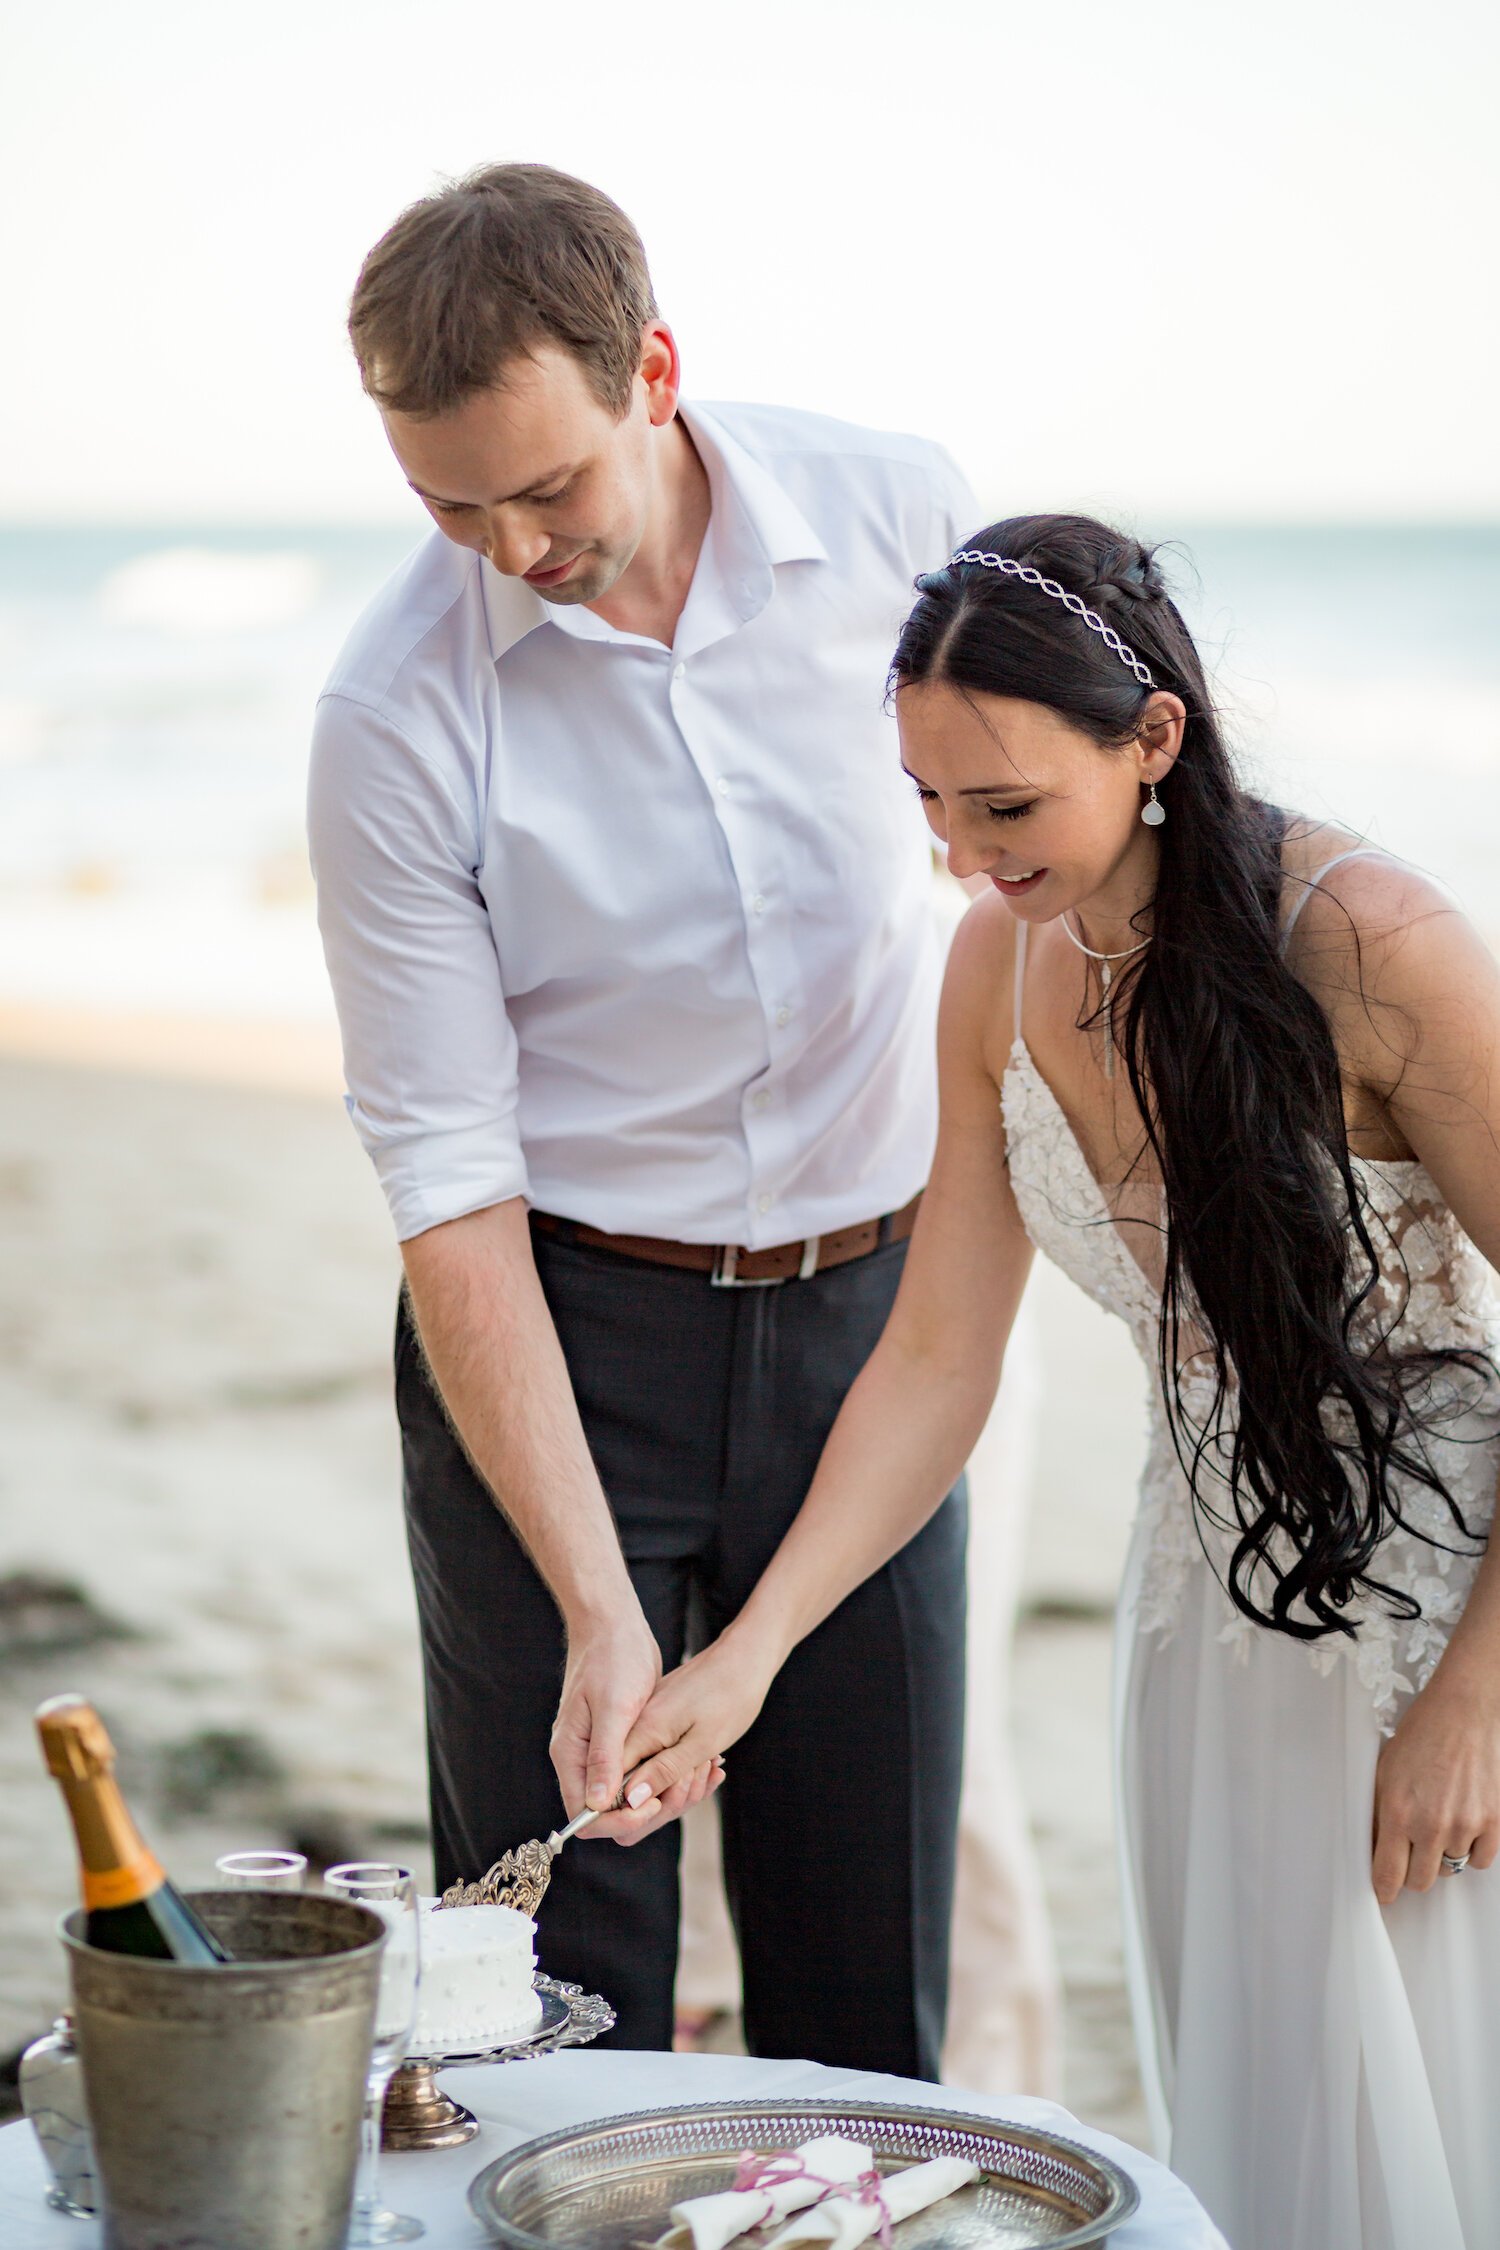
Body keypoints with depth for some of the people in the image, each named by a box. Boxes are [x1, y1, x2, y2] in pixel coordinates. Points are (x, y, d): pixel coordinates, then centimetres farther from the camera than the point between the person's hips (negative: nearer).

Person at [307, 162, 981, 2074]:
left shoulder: (897, 514, -9)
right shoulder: (395, 718, -16)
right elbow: (449, 1180, -15)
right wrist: (597, 1608, -21)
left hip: (867, 1313, 2)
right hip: (560, 1331, -2)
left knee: (872, 1983, 8)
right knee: (554, 1999, 2)